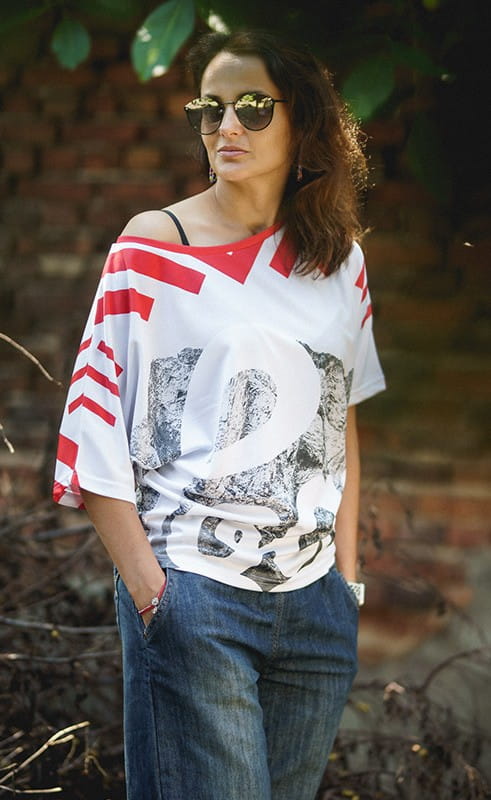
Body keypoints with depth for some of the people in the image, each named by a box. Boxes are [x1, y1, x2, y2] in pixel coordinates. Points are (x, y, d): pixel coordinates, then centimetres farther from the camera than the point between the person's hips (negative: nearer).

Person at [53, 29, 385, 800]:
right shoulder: (153, 244, -3)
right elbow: (97, 428, -6)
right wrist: (148, 588, -12)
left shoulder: (338, 259, 10)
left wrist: (346, 576, 10)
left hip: (314, 601, 5)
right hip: (192, 590, -4)